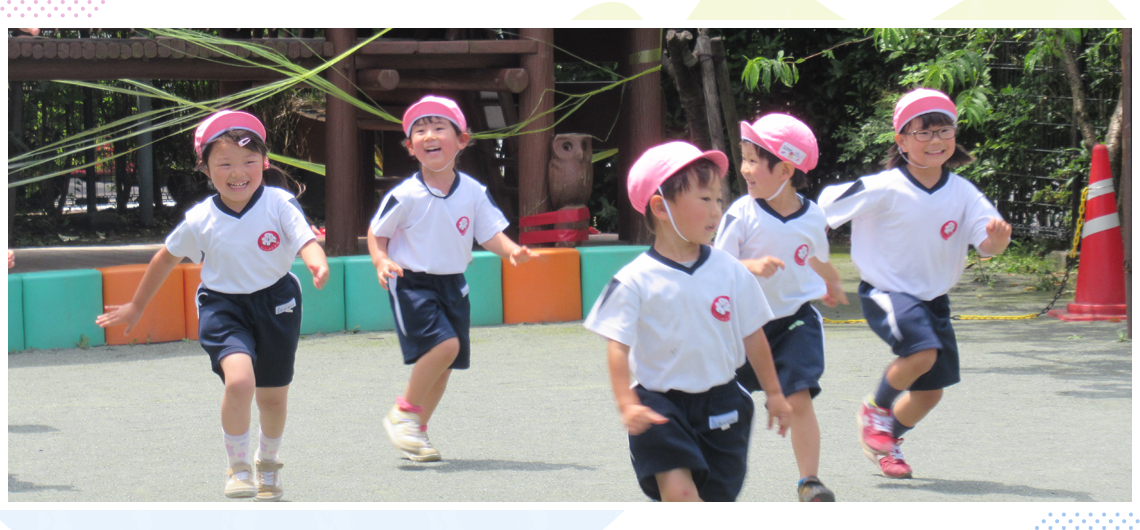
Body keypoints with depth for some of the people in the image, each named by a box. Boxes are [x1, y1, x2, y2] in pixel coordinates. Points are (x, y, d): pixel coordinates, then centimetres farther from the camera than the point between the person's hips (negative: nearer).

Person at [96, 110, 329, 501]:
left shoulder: (280, 205, -13)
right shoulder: (199, 220, -9)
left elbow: (306, 241, -25)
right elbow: (167, 258, 7)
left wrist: (317, 263, -50)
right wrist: (136, 307, 17)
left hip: (276, 303, 1)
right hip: (223, 305, -1)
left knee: (273, 396, 15)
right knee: (239, 380, -27)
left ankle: (268, 463, 46)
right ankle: (237, 466, -5)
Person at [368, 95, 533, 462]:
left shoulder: (473, 193, -1)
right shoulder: (405, 196, -11)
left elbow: (490, 235, 4)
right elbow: (377, 233, 0)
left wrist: (512, 251, -16)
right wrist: (382, 262, -18)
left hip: (452, 284, 5)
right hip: (412, 284, -5)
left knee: (444, 364, 8)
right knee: (444, 344, -23)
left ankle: (417, 430, 26)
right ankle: (404, 413, -5)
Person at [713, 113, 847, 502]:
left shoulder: (812, 217, -4)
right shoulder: (742, 214, -12)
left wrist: (833, 285, 38)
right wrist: (752, 267, -33)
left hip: (796, 319, 0)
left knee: (799, 398, -15)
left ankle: (809, 481, -8)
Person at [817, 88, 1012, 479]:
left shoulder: (963, 193, -6)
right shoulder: (885, 189, -18)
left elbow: (988, 244, -14)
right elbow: (823, 211, -11)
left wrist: (998, 237, -37)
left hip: (933, 297, 5)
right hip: (885, 292, -5)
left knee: (931, 391, 9)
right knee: (922, 352, -29)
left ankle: (886, 440, 37)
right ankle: (875, 409, -1)